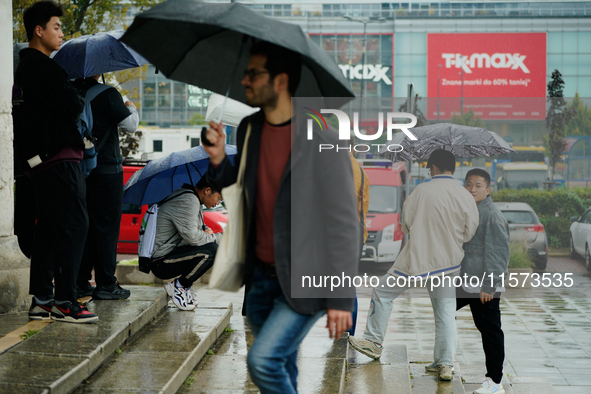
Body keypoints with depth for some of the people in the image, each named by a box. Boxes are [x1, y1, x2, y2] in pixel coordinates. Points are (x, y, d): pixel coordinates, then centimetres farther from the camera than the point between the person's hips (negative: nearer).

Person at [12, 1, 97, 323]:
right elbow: (73, 108, -17)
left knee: (49, 228, 12)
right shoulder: (43, 67, -12)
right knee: (74, 225, -10)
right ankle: (64, 302, -11)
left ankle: (40, 300, 14)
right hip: (57, 158, -11)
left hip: (38, 161, 11)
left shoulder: (24, 68, 20)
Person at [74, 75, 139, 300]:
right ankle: (106, 285, 2)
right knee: (107, 227, 1)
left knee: (84, 226, 11)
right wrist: (131, 108, 13)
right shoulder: (107, 95, -13)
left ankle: (80, 284, 13)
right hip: (106, 168, -6)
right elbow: (130, 125, -7)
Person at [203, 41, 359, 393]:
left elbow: (344, 224, -16)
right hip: (262, 275, 7)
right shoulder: (249, 129, 3)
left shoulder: (322, 143, -18)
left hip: (305, 282, -7)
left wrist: (341, 299, -17)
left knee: (263, 361, -17)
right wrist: (219, 161, -5)